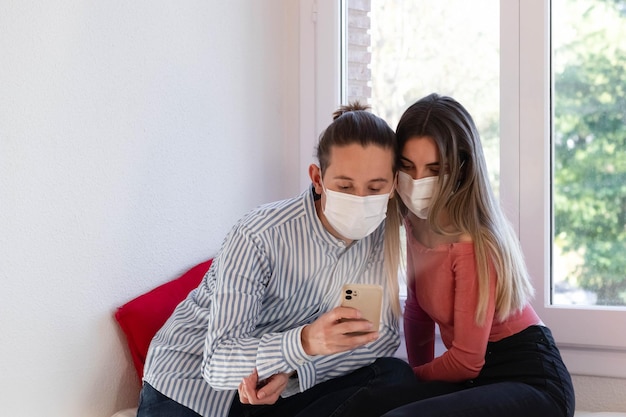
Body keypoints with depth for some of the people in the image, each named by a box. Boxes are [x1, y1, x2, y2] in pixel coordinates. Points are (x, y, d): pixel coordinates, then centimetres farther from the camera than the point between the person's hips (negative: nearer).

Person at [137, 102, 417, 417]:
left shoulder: (379, 236, -10)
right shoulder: (258, 237, -25)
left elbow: (384, 334, -11)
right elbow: (220, 361, -29)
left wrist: (294, 368, -25)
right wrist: (304, 342, -47)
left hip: (283, 387, 4)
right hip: (192, 387, -4)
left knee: (395, 376, -16)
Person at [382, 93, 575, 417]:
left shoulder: (473, 243, -22)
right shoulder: (416, 223, 2)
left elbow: (466, 361, -16)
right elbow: (417, 310, 15)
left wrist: (412, 377, 0)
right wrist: (421, 381, 12)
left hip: (531, 379, -7)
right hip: (477, 378, 8)